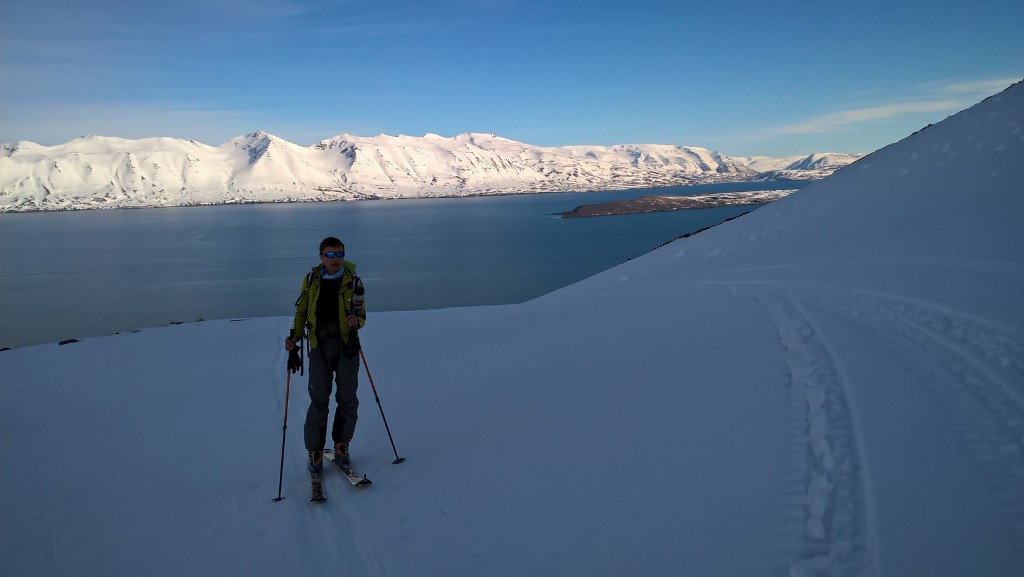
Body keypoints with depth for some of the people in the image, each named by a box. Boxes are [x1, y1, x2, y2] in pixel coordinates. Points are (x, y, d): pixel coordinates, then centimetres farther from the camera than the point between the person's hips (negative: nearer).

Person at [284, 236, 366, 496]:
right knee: (319, 401, -1)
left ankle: (341, 447, 20)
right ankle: (315, 454, 9)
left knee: (348, 399, 3)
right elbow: (301, 311, 11)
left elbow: (361, 315, 6)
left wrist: (356, 321, -17)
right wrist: (294, 337, -2)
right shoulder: (311, 280, 3)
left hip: (347, 344, 0)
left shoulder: (353, 282, -1)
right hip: (320, 345, 0)